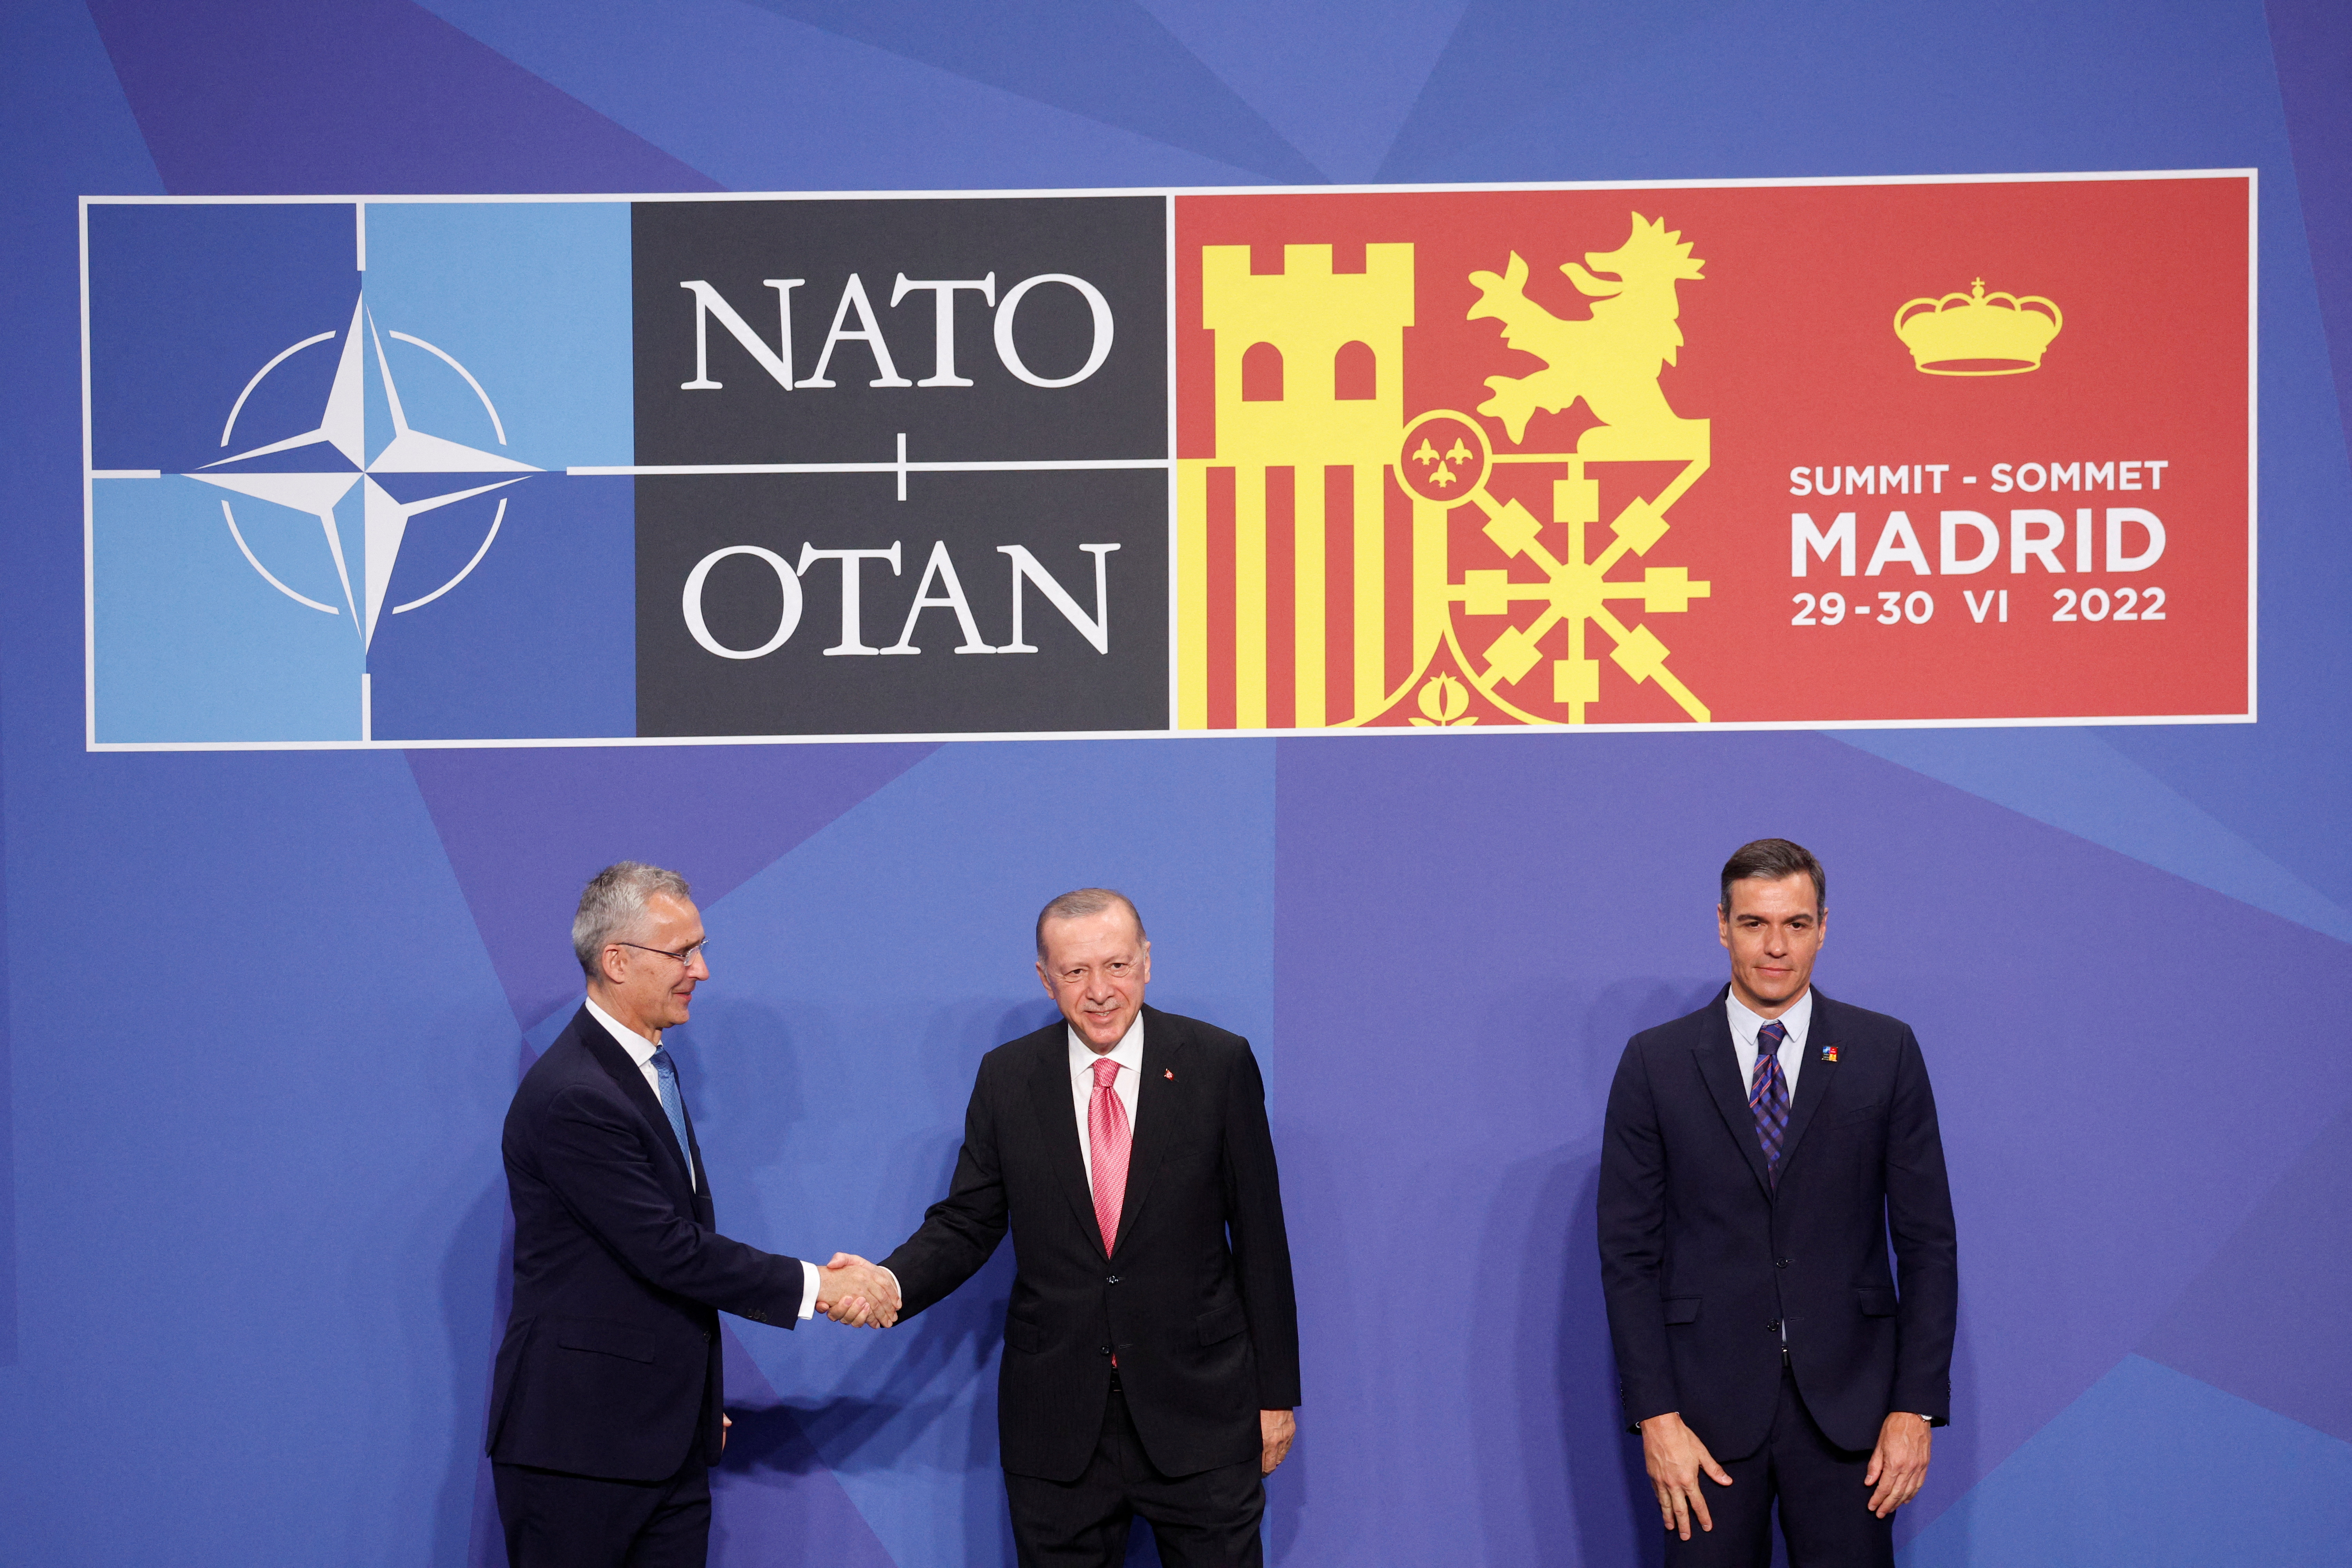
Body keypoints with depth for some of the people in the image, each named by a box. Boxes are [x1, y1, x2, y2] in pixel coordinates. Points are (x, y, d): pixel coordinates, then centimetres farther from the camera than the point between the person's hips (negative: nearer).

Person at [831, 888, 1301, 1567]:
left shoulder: (1219, 1063, -3)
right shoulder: (1006, 1078, 2)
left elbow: (1260, 1233, 0)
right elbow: (967, 1223, 4)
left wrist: (1276, 1392, 1)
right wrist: (892, 1283, -17)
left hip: (1198, 1415, -1)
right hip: (1056, 1421, 2)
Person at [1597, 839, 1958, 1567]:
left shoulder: (1885, 1052, 4)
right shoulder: (1656, 1062, 2)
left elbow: (1927, 1240, 3)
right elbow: (1629, 1252, 1)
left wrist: (1917, 1405, -4)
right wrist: (1655, 1414, -7)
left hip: (1847, 1400, 0)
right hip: (1706, 1406, 0)